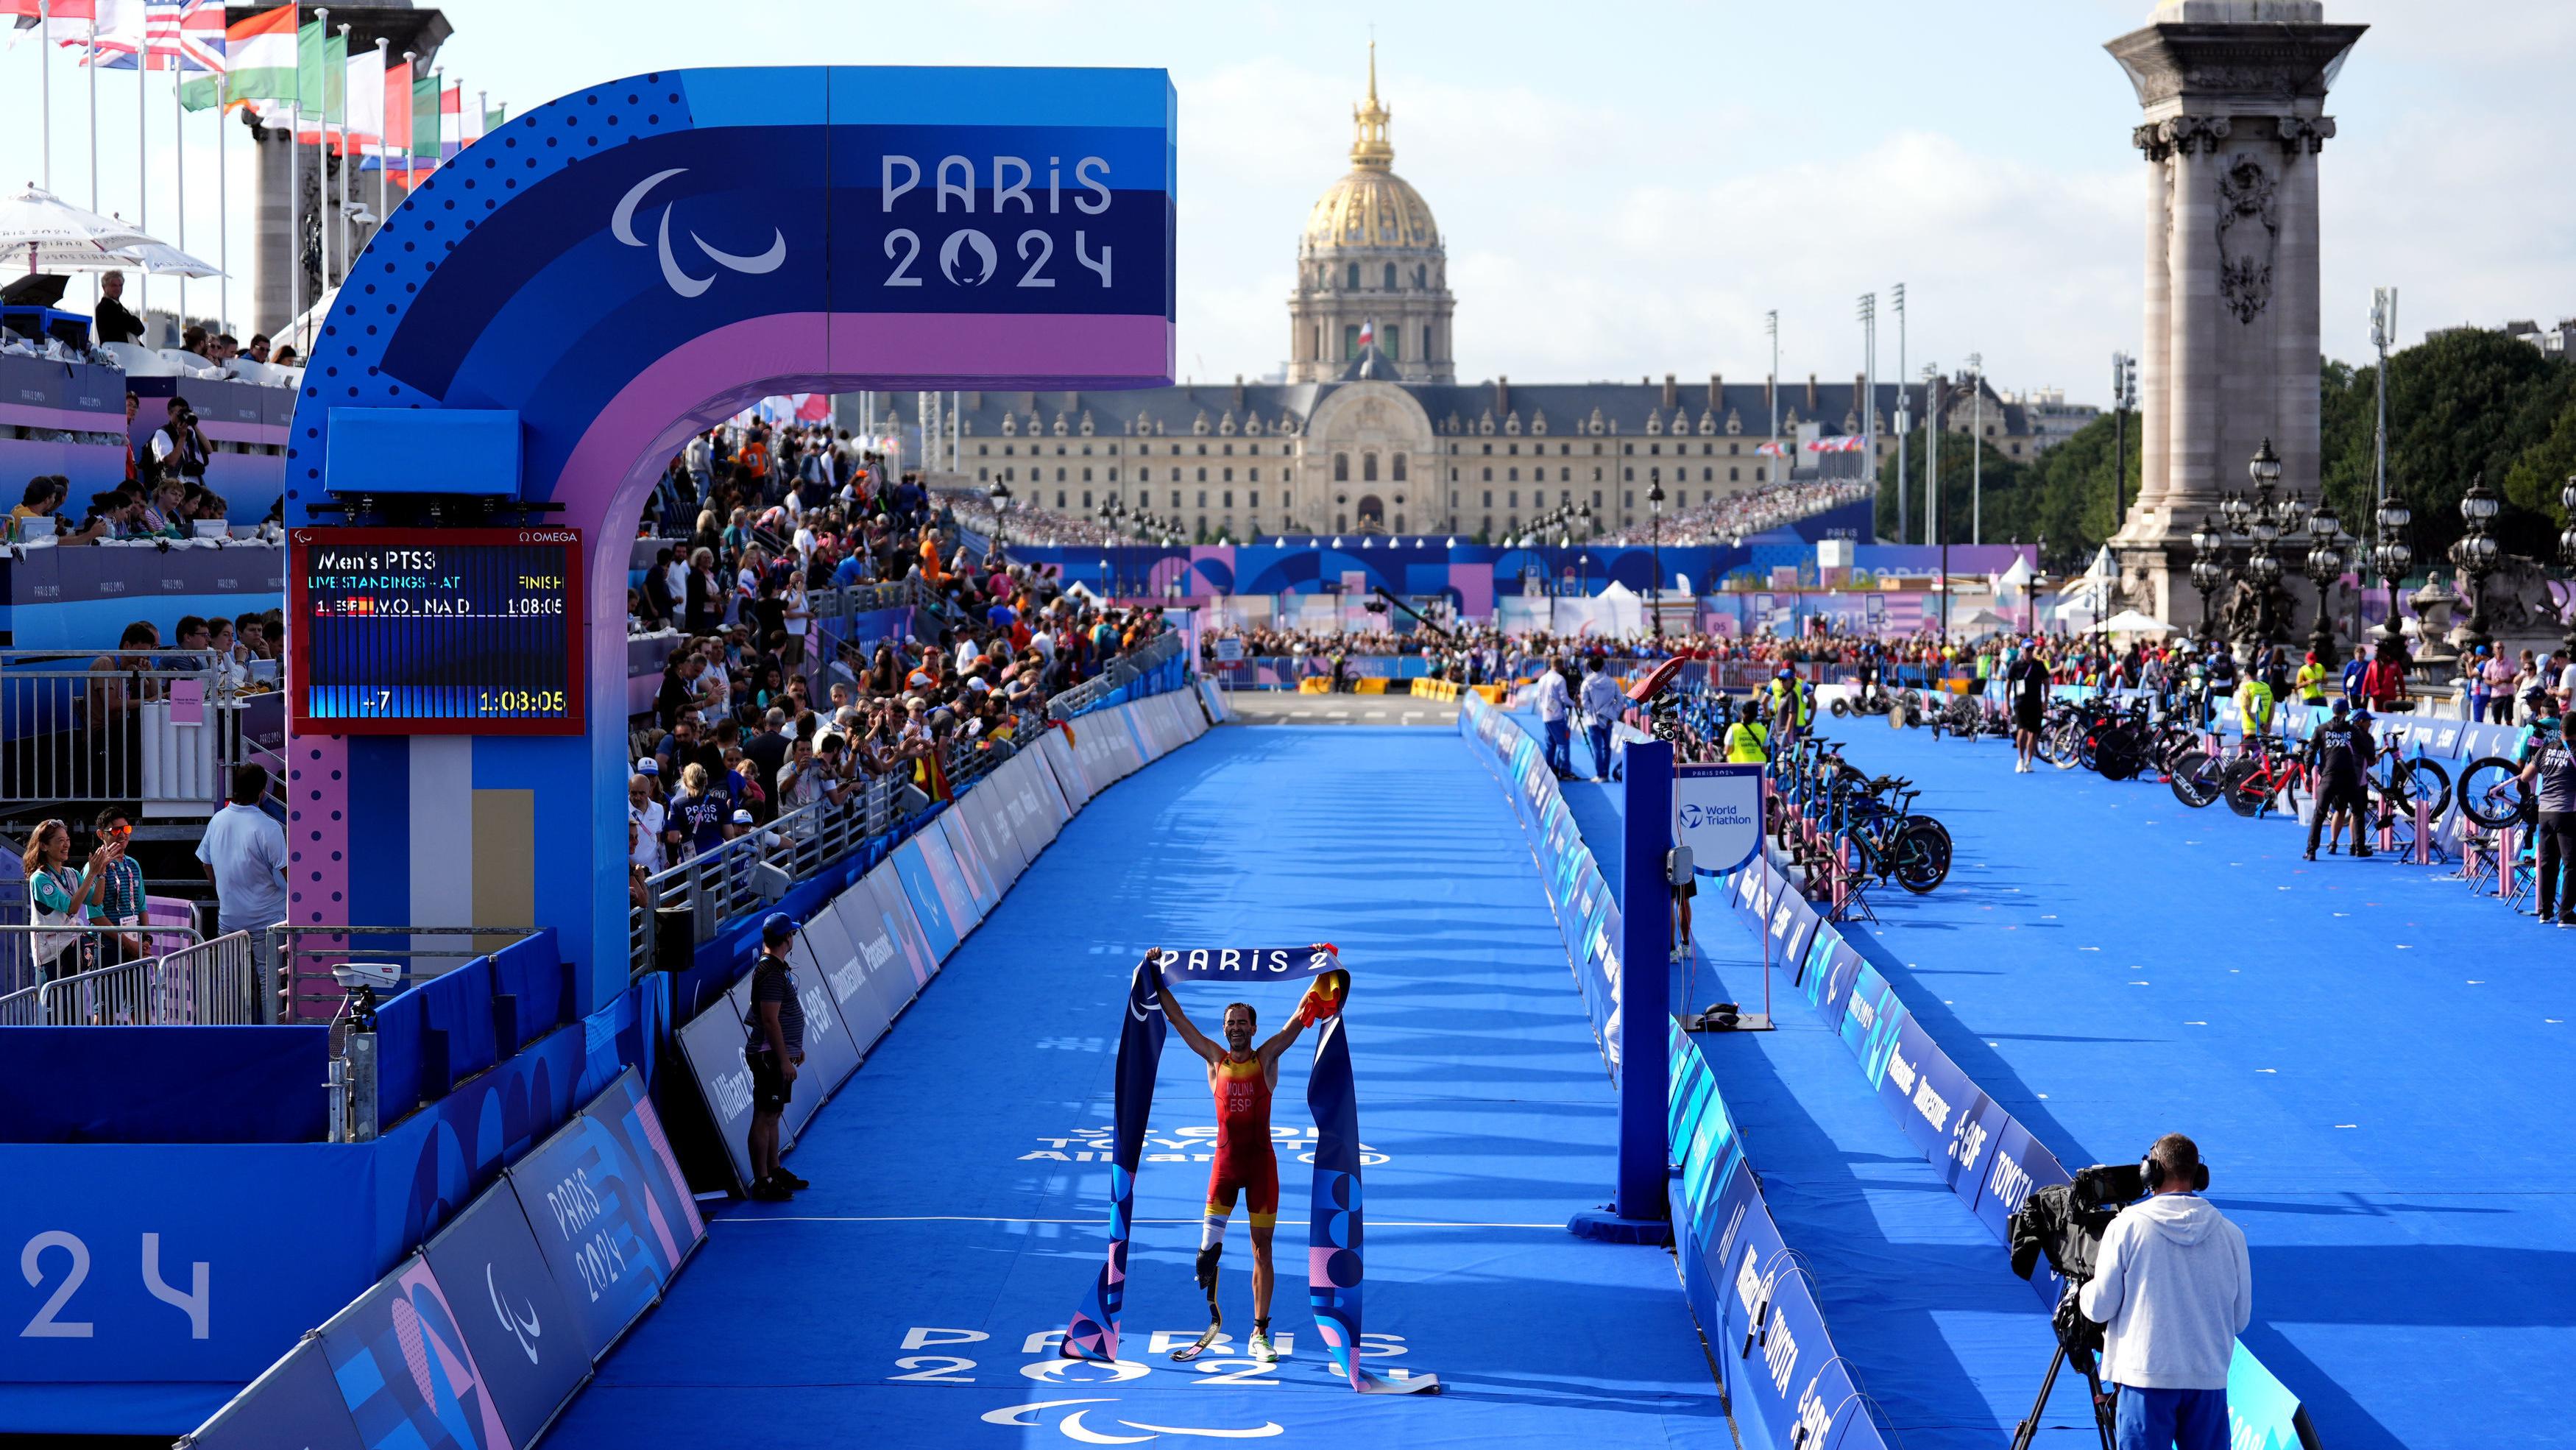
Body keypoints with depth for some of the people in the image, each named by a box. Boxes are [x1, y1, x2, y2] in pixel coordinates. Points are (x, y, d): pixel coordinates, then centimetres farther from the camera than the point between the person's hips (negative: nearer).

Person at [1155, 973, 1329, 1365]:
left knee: (1262, 1248, 2)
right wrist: (1157, 980, 4)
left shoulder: (1267, 1058, 2)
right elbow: (1176, 1018, 6)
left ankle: (1259, 1334, 7)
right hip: (1225, 1161, 1)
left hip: (1261, 1160, -1)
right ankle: (1211, 1316, 9)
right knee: (1208, 1246, -6)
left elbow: (1299, 1019, -4)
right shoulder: (1215, 1059, 5)